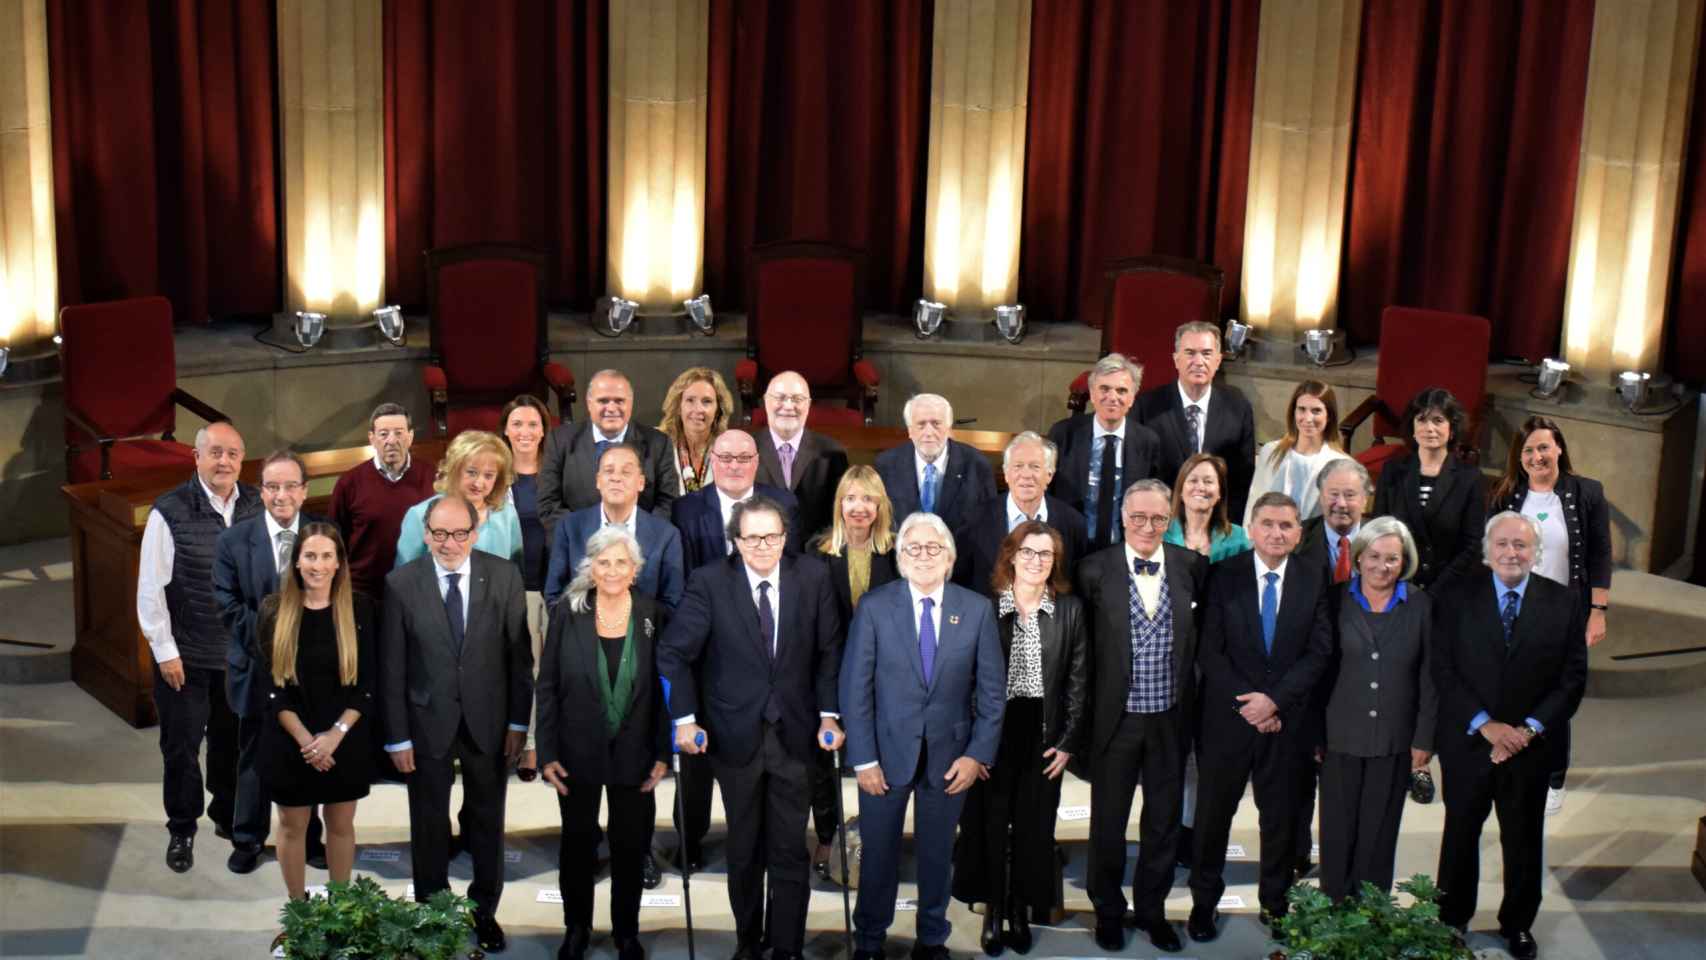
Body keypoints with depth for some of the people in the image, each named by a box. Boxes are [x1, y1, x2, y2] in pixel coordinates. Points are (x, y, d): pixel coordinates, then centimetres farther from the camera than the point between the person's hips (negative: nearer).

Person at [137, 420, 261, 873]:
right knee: (181, 745, 8)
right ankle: (181, 830, 26)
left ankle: (229, 816, 37)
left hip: (241, 650, 3)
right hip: (185, 655, -3)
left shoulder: (257, 506, -4)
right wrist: (165, 650, -10)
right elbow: (150, 587, -11)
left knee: (233, 741, 17)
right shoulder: (169, 511, -14)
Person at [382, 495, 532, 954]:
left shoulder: (504, 576, -7)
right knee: (429, 825, 13)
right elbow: (392, 667, -7)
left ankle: (484, 911, 31)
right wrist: (397, 737, -7)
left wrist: (519, 722, -3)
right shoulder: (401, 584, -10)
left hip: (488, 721, 1)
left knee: (488, 821, 15)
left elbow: (519, 653, -2)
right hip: (428, 722, -1)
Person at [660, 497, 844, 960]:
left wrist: (829, 713, -2)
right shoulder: (710, 583, -9)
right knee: (745, 848, 13)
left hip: (795, 734, 1)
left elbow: (829, 651, 4)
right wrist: (685, 719, -10)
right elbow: (673, 653, -5)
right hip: (735, 735, 0)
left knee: (790, 849, 3)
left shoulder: (813, 577, -3)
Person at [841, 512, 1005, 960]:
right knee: (878, 853, 9)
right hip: (887, 751, -1)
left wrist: (978, 754, -5)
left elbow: (992, 689, 1)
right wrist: (863, 758, -10)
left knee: (937, 854, 13)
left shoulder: (977, 610, -2)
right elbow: (855, 686, -6)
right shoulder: (874, 607, -6)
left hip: (950, 755, 1)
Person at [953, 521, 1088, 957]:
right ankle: (993, 912, 16)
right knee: (990, 823, 4)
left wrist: (1068, 742, -1)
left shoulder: (1070, 610, 2)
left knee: (1034, 826, 6)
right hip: (993, 731, -1)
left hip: (1043, 735, 1)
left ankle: (1022, 911, 19)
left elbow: (1078, 681, 4)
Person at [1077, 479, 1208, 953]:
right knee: (1108, 823, 11)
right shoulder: (1096, 570, -8)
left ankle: (1152, 910, 30)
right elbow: (1082, 642, -3)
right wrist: (1082, 718, -5)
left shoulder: (1191, 566, -2)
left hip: (1171, 718, 2)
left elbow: (1201, 633, 10)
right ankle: (1108, 911, 29)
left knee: (1164, 823, 13)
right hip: (1116, 719, -2)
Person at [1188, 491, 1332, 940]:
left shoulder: (1314, 580, 0)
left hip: (1287, 718, 1)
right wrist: (1246, 703, -13)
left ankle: (1275, 902, 27)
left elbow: (1319, 652, -4)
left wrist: (1275, 700, -13)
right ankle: (1204, 900, 23)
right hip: (1228, 717, -1)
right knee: (1213, 813, 9)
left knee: (1281, 816, 11)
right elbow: (1209, 651, -6)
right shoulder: (1225, 575, -4)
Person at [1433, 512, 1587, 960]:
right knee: (1460, 834, 13)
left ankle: (1517, 924, 31)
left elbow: (1574, 678, -3)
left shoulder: (1563, 603, -3)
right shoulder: (1457, 598, -5)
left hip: (1532, 745, 0)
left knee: (1523, 839, 13)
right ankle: (1452, 919, 30)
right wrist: (1485, 725, -16)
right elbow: (1444, 671, -7)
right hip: (1468, 741, 0)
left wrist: (1529, 729, -13)